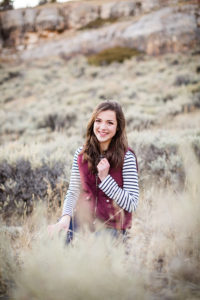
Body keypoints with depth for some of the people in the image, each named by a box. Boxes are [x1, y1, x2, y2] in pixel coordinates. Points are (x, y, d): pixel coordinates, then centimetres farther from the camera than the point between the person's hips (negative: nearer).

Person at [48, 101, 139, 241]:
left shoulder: (127, 157, -9)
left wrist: (105, 178, -18)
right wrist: (66, 216, -15)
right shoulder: (81, 153, 4)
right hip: (82, 221, 4)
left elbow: (131, 205, -11)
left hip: (111, 227, -4)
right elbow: (73, 192, 4)